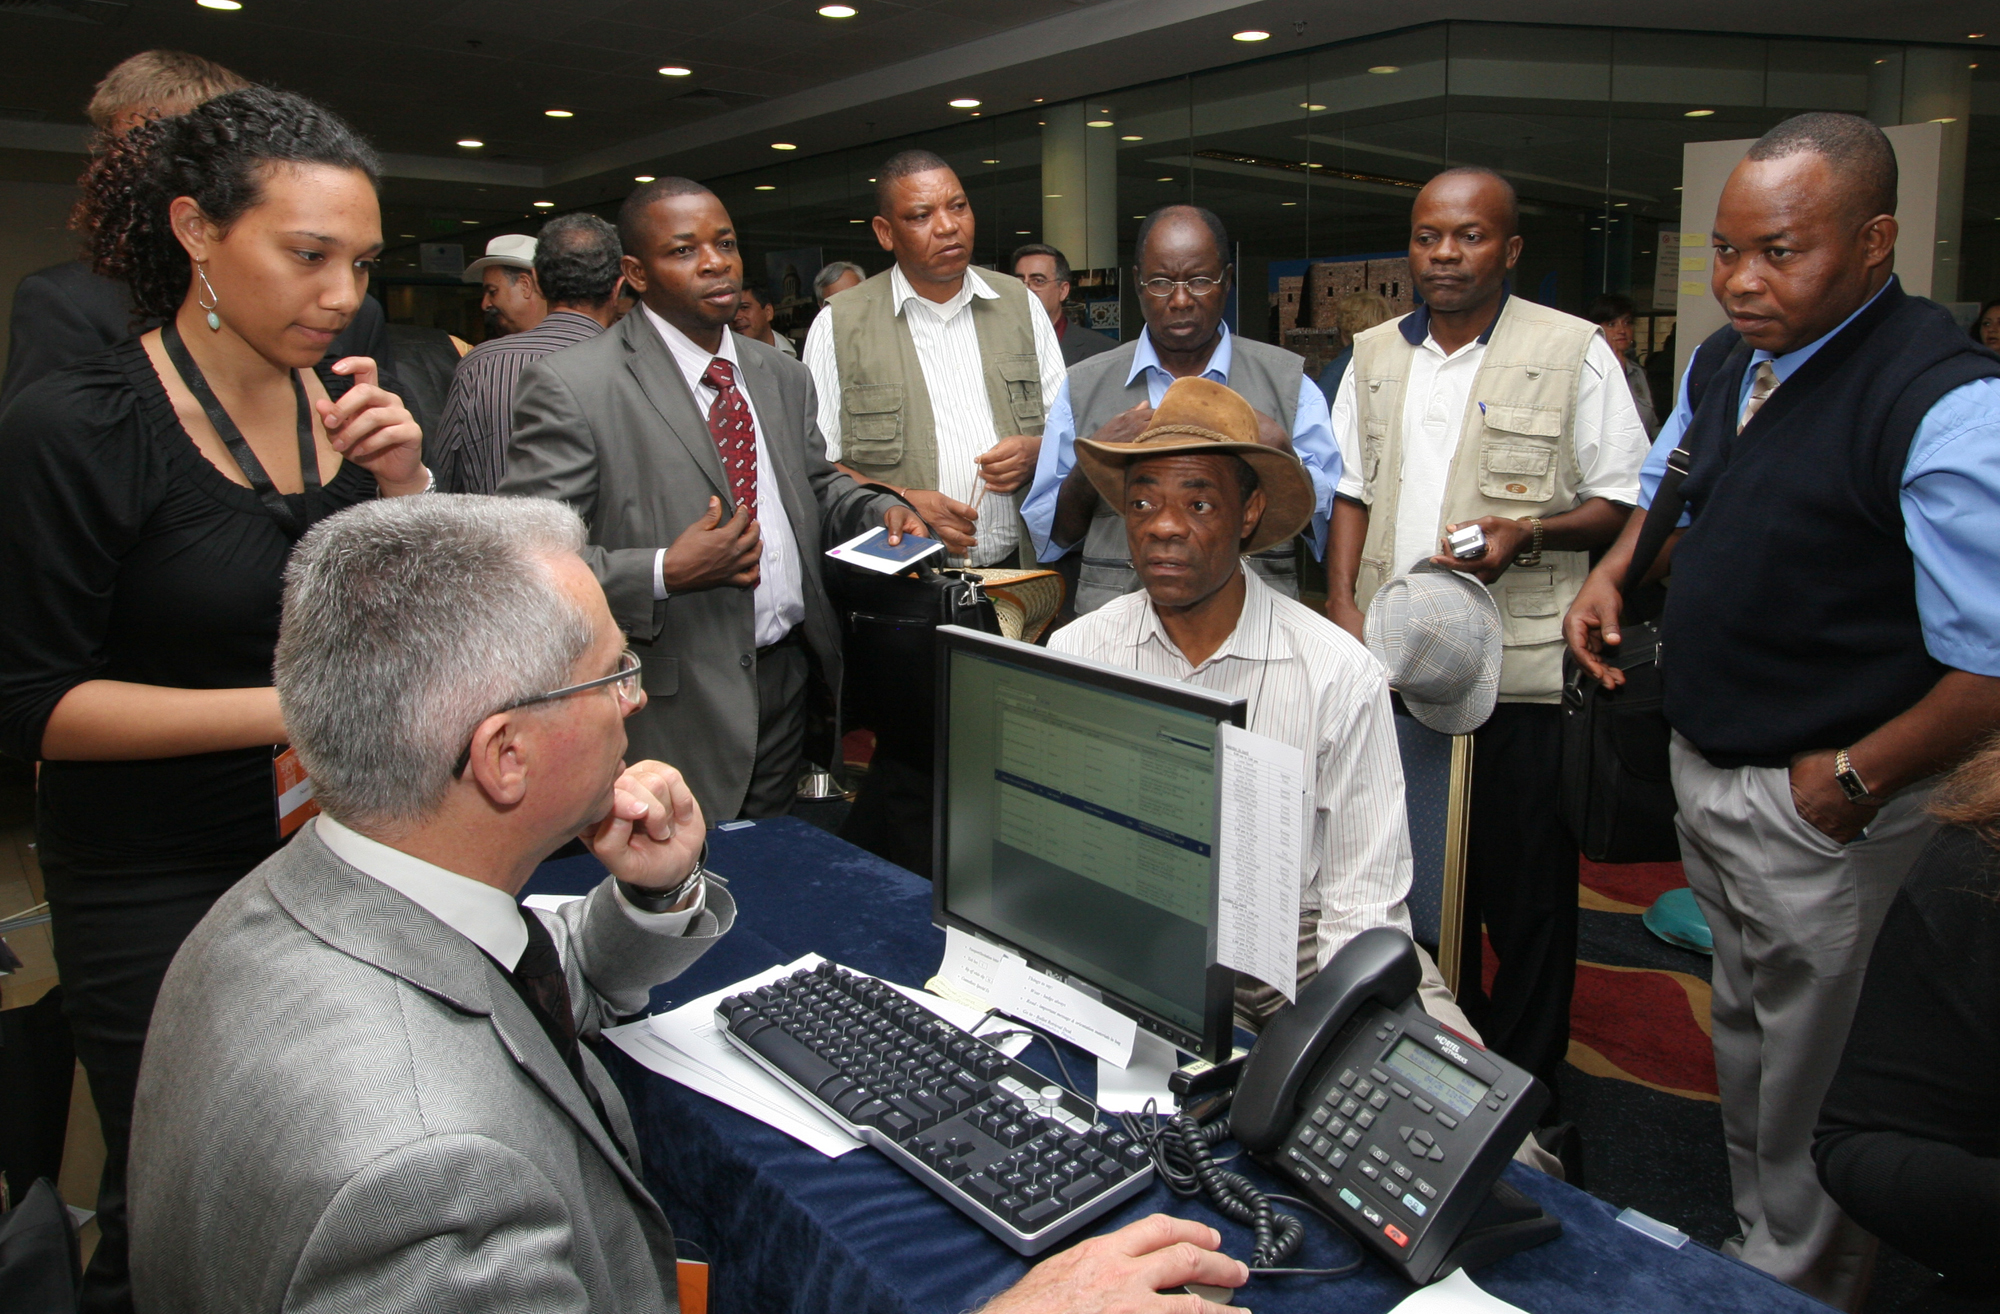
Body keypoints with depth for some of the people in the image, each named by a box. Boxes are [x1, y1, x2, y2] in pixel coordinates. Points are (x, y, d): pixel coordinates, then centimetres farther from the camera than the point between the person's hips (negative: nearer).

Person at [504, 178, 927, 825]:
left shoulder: (782, 375, 11)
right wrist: (663, 574, -25)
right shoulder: (568, 386, -12)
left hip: (787, 678, 6)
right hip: (674, 708, -6)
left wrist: (878, 511, 0)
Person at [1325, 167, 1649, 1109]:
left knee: (1526, 890, 5)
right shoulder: (1375, 355, 12)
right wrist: (1341, 604, 3)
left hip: (1524, 669, -4)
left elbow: (1624, 502, -1)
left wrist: (1527, 534, -19)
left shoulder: (1574, 351, -2)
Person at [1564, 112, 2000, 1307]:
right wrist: (1615, 572, 4)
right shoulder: (1725, 358, 2)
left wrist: (1852, 782, -21)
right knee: (1743, 1031, 25)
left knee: (1812, 1085, 10)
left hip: (1822, 811, -8)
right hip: (1707, 766, 8)